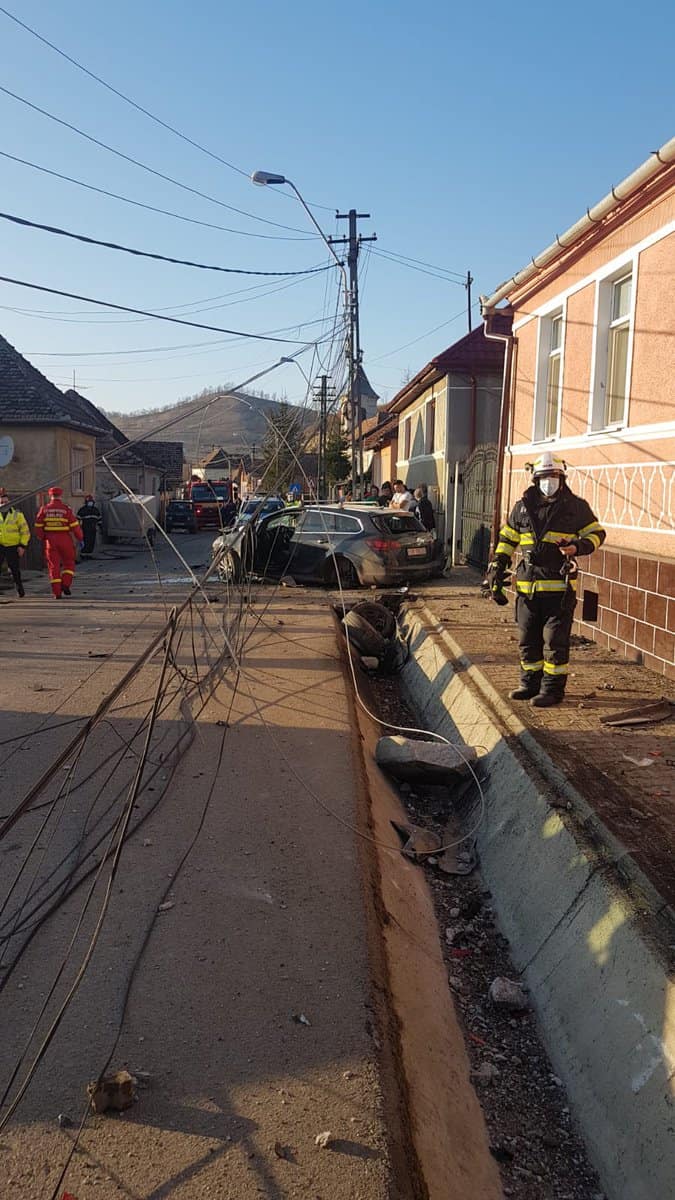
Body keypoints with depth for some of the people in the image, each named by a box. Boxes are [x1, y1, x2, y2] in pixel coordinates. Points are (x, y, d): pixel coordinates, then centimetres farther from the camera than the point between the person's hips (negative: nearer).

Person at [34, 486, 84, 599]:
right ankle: (65, 584, -3)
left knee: (54, 565, 5)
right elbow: (75, 525, -7)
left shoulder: (44, 509, 1)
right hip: (65, 539, -2)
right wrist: (80, 539, 2)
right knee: (69, 563, 15)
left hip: (50, 540, 2)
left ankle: (57, 592, 2)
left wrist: (42, 538, 17)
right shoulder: (66, 509, -6)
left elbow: (38, 526, 2)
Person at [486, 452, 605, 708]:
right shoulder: (523, 507, 11)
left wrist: (578, 547, -14)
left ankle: (553, 689, 7)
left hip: (559, 586, -4)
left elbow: (596, 533, 7)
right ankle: (531, 684, 25)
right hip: (527, 585, 4)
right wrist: (497, 570, 11)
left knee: (555, 640, -2)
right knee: (528, 639, 12)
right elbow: (507, 539, 17)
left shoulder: (576, 507, 1)